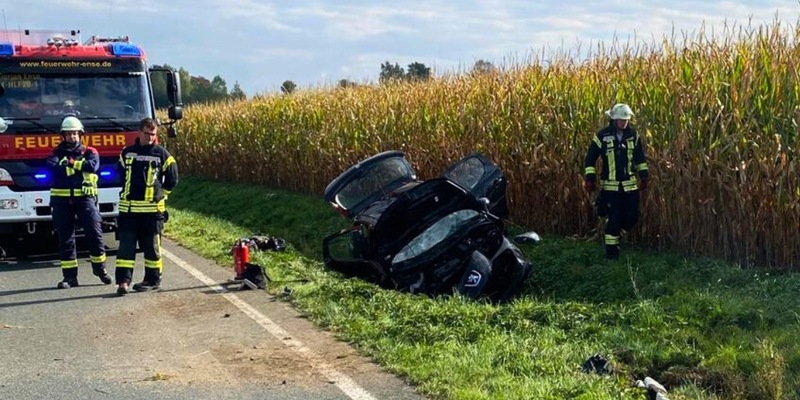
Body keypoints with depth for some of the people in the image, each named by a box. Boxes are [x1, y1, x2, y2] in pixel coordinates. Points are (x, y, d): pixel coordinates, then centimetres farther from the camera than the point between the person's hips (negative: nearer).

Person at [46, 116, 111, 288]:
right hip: (62, 199, 1)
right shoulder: (58, 153, 10)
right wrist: (79, 166, -10)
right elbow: (52, 166, -11)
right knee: (65, 239, 3)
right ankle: (69, 277, 8)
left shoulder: (89, 152, 8)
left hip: (85, 197, -1)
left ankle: (99, 268, 13)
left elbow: (93, 166, -13)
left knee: (94, 233, -5)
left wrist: (71, 163, -7)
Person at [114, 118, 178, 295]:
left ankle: (153, 280, 14)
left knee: (151, 246, 5)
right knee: (126, 245, -3)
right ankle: (123, 280, -4)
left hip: (152, 209, -2)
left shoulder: (162, 154, 0)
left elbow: (172, 179, 8)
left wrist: (159, 194, 9)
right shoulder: (127, 152, 7)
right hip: (128, 208, 2)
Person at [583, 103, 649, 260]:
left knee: (632, 216, 4)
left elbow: (640, 156, 15)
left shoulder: (633, 135, 2)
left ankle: (615, 234, 30)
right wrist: (589, 179, -9)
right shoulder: (602, 136, -9)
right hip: (611, 186, -4)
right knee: (614, 218, -3)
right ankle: (611, 249, 10)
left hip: (630, 184, 4)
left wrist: (643, 175, 11)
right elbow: (590, 158, -3)